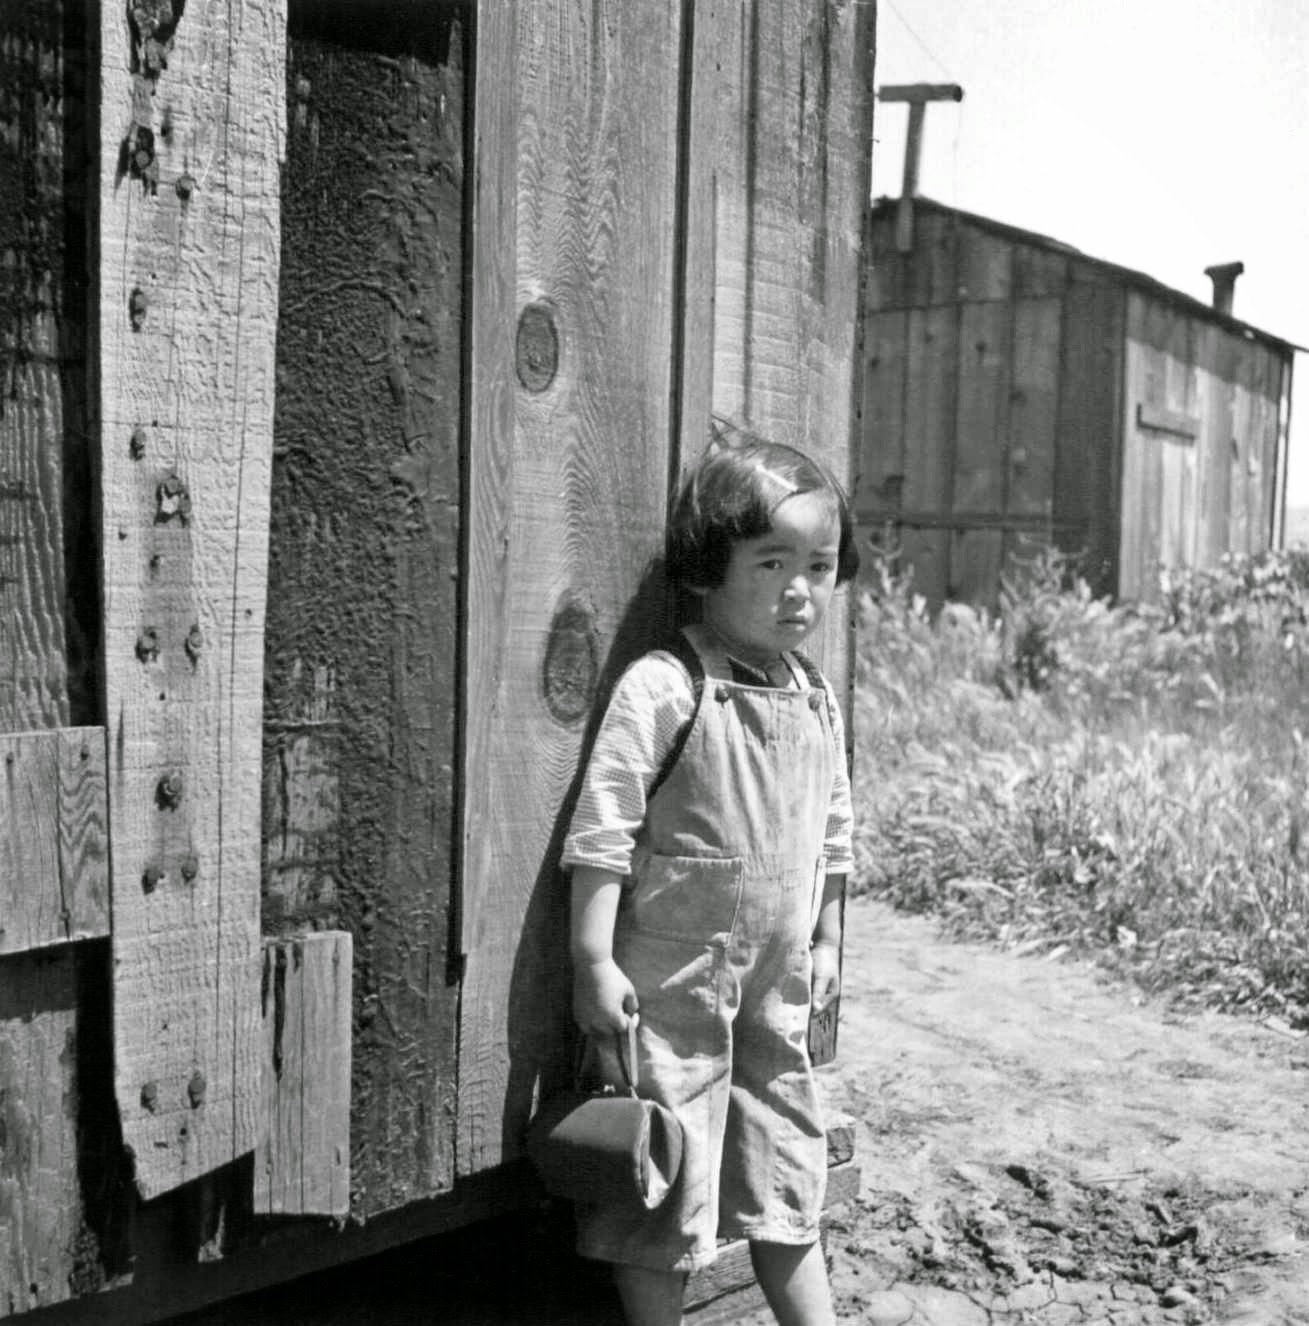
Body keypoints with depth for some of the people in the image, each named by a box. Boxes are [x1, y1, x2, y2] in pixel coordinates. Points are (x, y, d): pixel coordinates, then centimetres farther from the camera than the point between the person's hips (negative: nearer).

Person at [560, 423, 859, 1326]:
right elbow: (603, 828, -18)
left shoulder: (817, 700, 6)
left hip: (778, 988, 7)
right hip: (671, 981, -6)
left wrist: (825, 943, 18)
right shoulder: (663, 688, -16)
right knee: (667, 1180, 5)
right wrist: (595, 959, -19)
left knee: (789, 1179, 17)